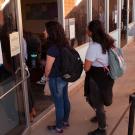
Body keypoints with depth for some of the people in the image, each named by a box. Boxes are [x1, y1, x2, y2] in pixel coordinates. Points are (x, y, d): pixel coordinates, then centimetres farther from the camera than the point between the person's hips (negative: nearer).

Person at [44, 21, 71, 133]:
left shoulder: (52, 48, -27)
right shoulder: (64, 44, -1)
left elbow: (48, 67, -18)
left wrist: (46, 76, 2)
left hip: (56, 79, -8)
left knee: (58, 103, 7)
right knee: (65, 99, 21)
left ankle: (59, 127, 25)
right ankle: (66, 121, 40)